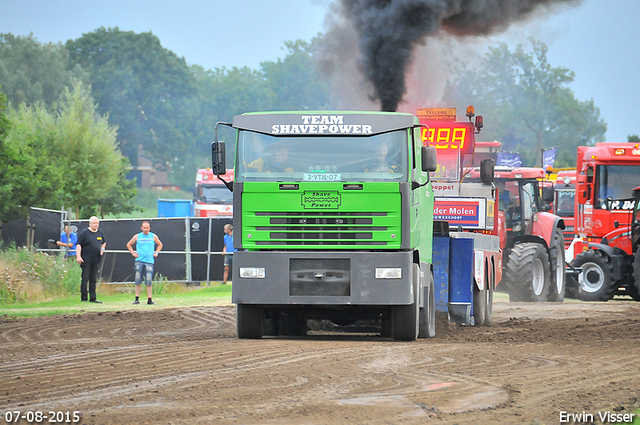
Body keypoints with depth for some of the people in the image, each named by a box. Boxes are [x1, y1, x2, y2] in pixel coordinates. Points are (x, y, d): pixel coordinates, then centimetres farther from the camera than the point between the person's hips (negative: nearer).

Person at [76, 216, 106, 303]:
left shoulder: (100, 233, 12)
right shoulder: (84, 233, -4)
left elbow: (104, 242, 29)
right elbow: (79, 245, -8)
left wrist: (102, 249, 10)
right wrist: (78, 256, -17)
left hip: (96, 260, 5)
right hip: (86, 260, -5)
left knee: (93, 280, 8)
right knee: (85, 279, -4)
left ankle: (92, 298, 13)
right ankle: (84, 298, -1)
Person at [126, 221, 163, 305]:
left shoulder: (153, 236, 8)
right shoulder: (137, 236, 7)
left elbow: (160, 245, 24)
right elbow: (129, 244, 20)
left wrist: (156, 253, 10)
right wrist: (133, 253, 8)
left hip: (149, 261, 0)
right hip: (139, 261, 0)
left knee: (149, 282, -5)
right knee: (138, 281, -1)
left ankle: (149, 299, -1)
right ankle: (137, 299, 5)